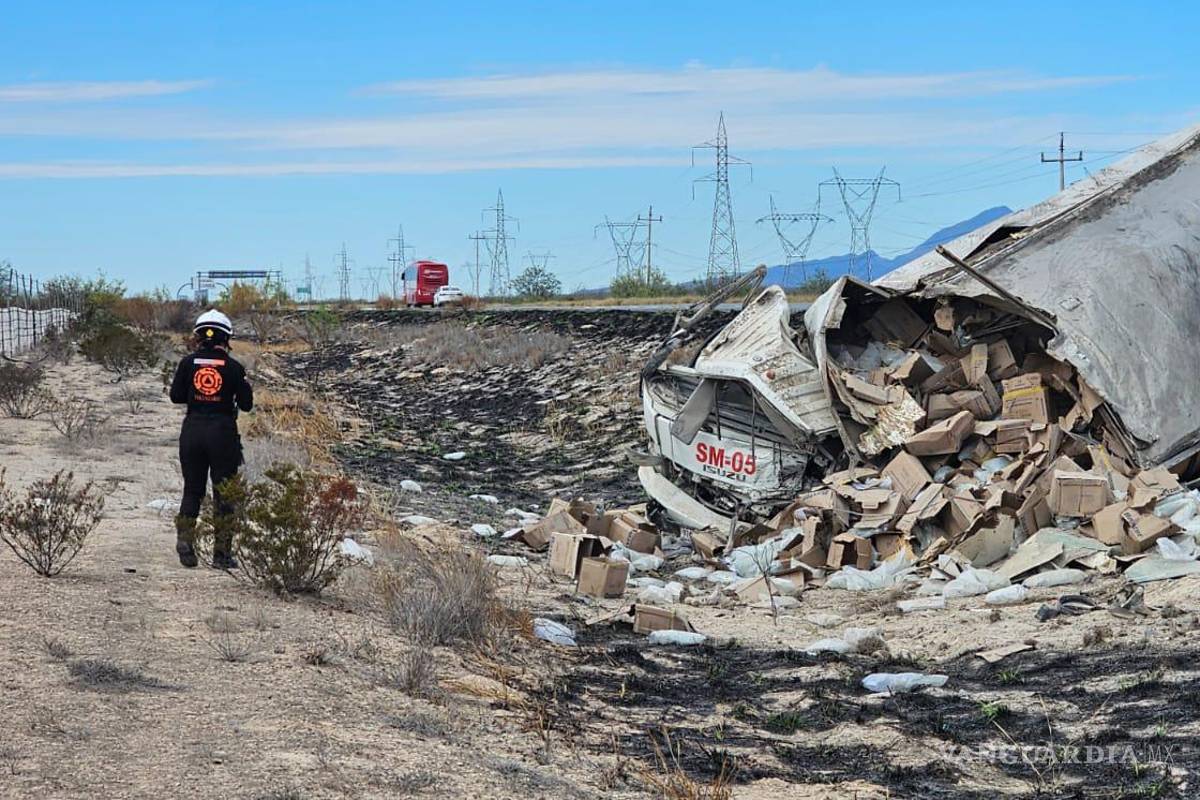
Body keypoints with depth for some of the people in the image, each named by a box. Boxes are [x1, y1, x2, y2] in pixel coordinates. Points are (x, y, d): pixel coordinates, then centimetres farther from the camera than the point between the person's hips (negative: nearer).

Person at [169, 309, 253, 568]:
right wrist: (240, 386, 16)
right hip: (223, 431, -2)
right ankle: (222, 552, 6)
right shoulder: (233, 367, -6)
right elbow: (246, 404, -3)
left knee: (192, 489, 15)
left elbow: (176, 396, 3)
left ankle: (185, 538, -1)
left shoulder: (188, 363, -1)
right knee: (224, 493, 6)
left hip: (193, 430, 2)